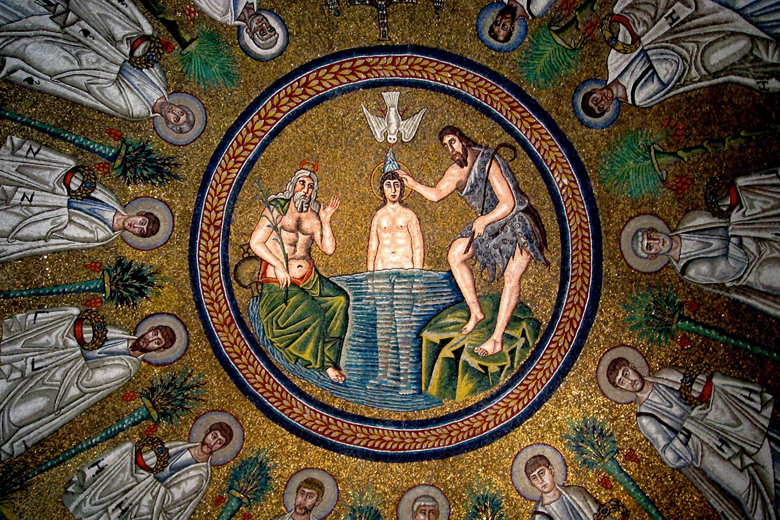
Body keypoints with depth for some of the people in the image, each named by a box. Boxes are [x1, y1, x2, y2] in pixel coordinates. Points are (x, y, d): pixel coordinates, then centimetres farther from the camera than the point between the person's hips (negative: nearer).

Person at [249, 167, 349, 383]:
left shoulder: (314, 216, 15)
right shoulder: (276, 208, 2)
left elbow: (328, 249, 8)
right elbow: (255, 243, -4)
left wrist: (326, 220, 0)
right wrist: (278, 265, -14)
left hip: (310, 279, 5)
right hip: (279, 284, -4)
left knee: (340, 299, -22)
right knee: (312, 312, -28)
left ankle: (328, 358, -14)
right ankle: (324, 363, -7)